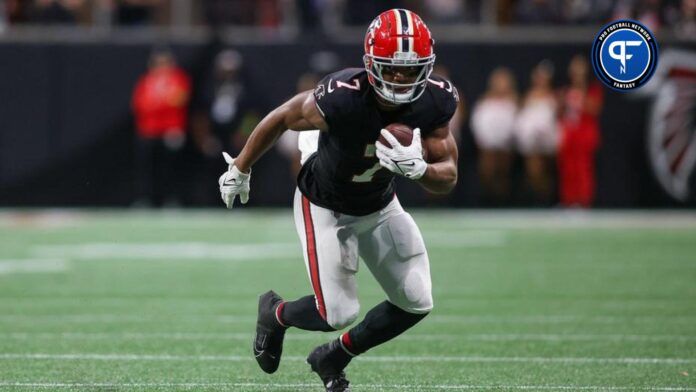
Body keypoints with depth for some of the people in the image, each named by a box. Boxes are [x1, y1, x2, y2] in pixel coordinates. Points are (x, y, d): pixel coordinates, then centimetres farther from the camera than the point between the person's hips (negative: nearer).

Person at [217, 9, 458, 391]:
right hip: (325, 208, -5)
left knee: (416, 304, -1)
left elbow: (448, 177, -16)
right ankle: (275, 313, 28)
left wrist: (417, 168, -41)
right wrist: (240, 169, -1)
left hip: (380, 205, 5)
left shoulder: (434, 103, -22)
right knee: (339, 313, -9)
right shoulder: (341, 99, -36)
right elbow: (282, 118, -17)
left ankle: (334, 357, 25)